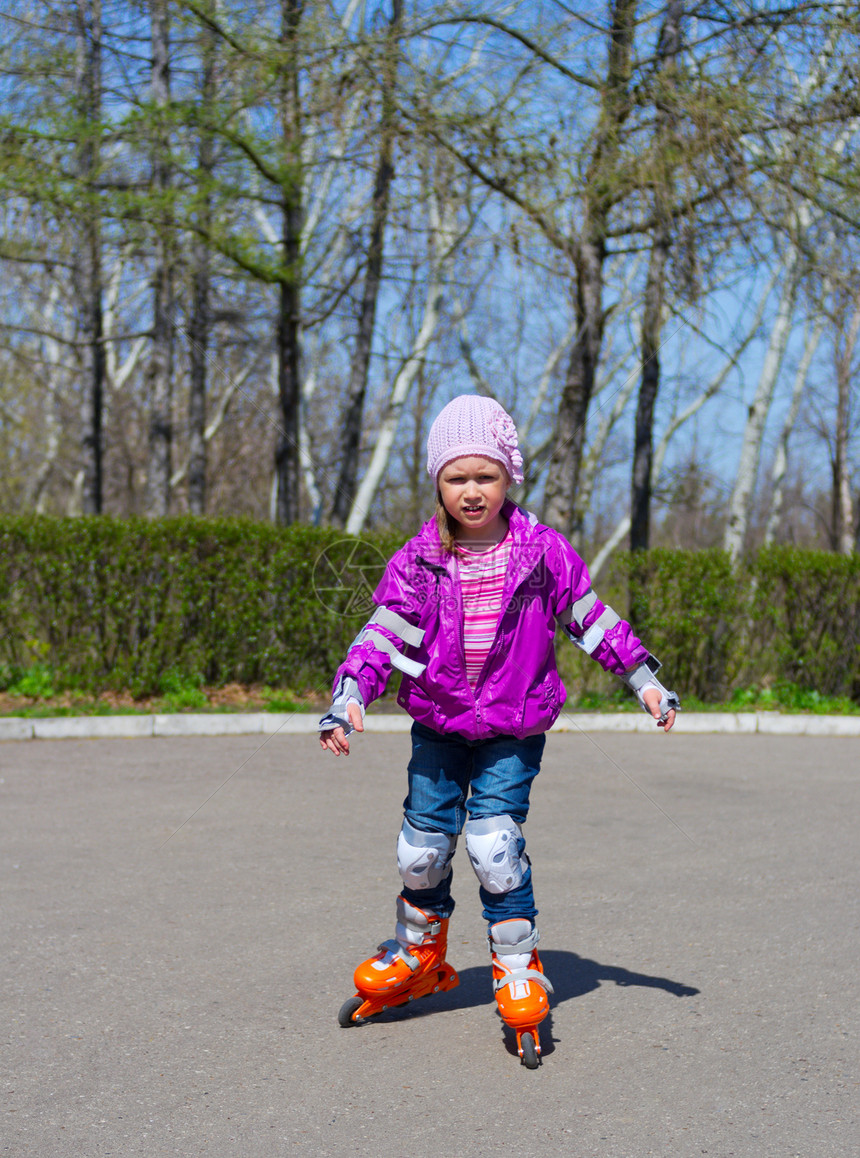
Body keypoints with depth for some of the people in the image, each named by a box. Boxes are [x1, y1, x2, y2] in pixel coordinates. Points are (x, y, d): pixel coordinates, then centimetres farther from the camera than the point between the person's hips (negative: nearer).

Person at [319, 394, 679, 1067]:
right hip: (438, 724, 2)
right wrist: (350, 696, -23)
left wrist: (644, 678, 5)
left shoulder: (544, 552, -7)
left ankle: (520, 970, 5)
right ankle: (419, 956, 34)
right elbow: (384, 634, -9)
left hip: (515, 728, -2)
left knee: (495, 844, -13)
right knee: (424, 845, 9)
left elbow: (591, 619, 3)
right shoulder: (419, 561, -6)